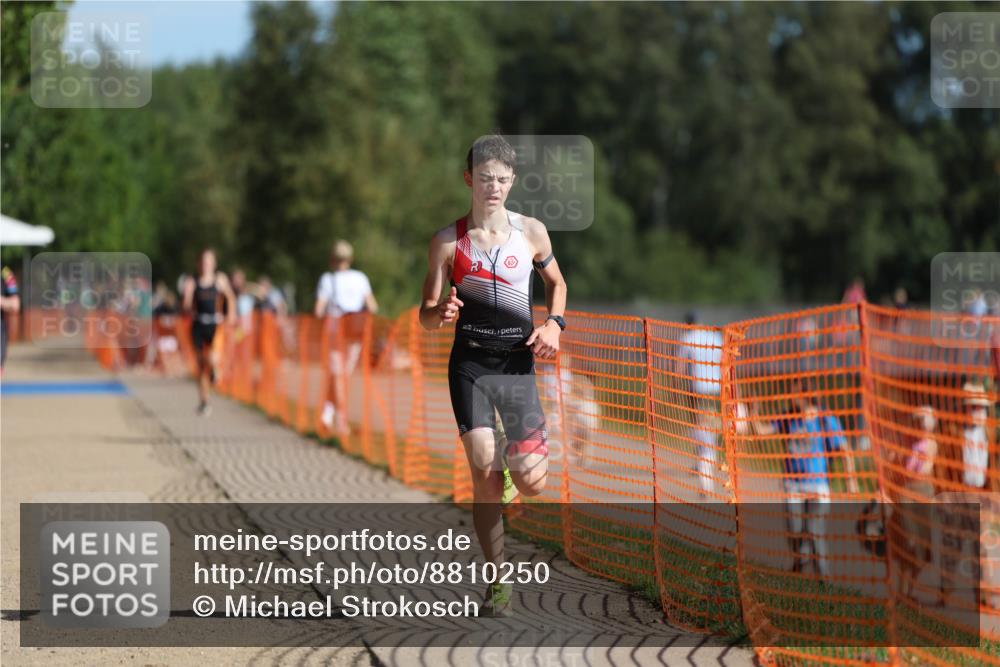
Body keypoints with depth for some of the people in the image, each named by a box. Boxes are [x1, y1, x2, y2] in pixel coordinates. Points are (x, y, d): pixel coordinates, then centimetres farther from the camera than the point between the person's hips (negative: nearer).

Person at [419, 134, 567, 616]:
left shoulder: (531, 232, 3)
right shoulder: (448, 241, -2)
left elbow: (556, 282, 22)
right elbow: (426, 316, 0)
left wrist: (554, 324, 3)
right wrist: (441, 313, -23)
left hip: (518, 363, 1)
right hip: (470, 363, -1)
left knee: (531, 483, -7)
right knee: (484, 474, -12)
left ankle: (524, 453, 32)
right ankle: (497, 580, 1)